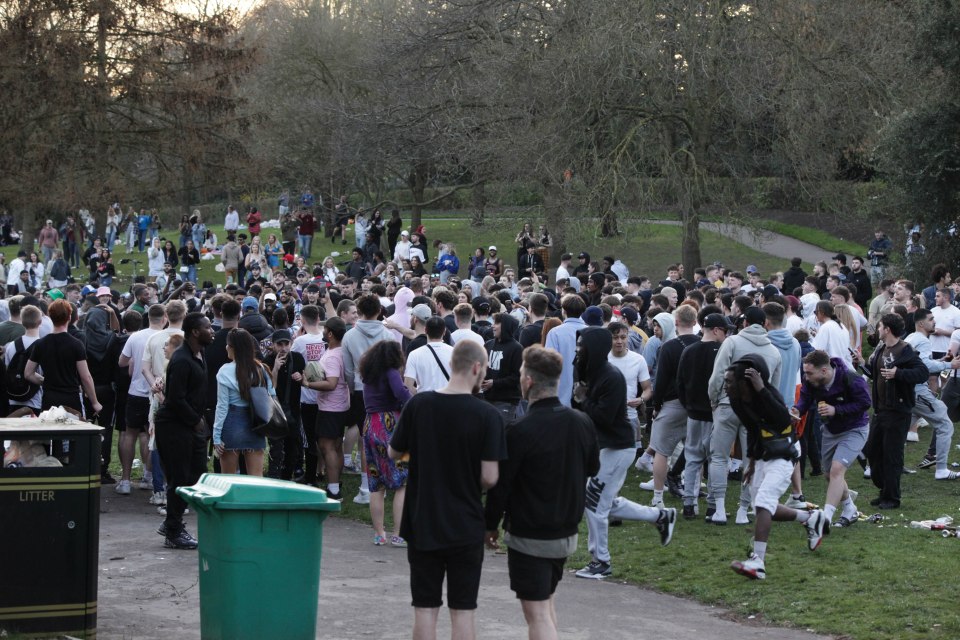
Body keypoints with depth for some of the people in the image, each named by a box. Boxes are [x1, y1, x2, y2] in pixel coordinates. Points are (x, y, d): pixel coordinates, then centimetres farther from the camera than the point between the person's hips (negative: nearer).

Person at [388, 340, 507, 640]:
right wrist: (472, 489, 6)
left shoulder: (418, 405, -6)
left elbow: (394, 452, 6)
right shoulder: (487, 415, -13)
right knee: (462, 610, 7)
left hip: (422, 523, 2)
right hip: (466, 526, -2)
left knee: (425, 608, 9)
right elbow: (490, 477, -15)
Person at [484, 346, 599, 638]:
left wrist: (491, 525, 0)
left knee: (537, 613, -4)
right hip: (567, 533, 6)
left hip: (529, 537, -6)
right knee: (546, 600, 24)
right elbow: (593, 468, 14)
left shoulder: (520, 431, -21)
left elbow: (501, 484, -14)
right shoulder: (582, 423, -2)